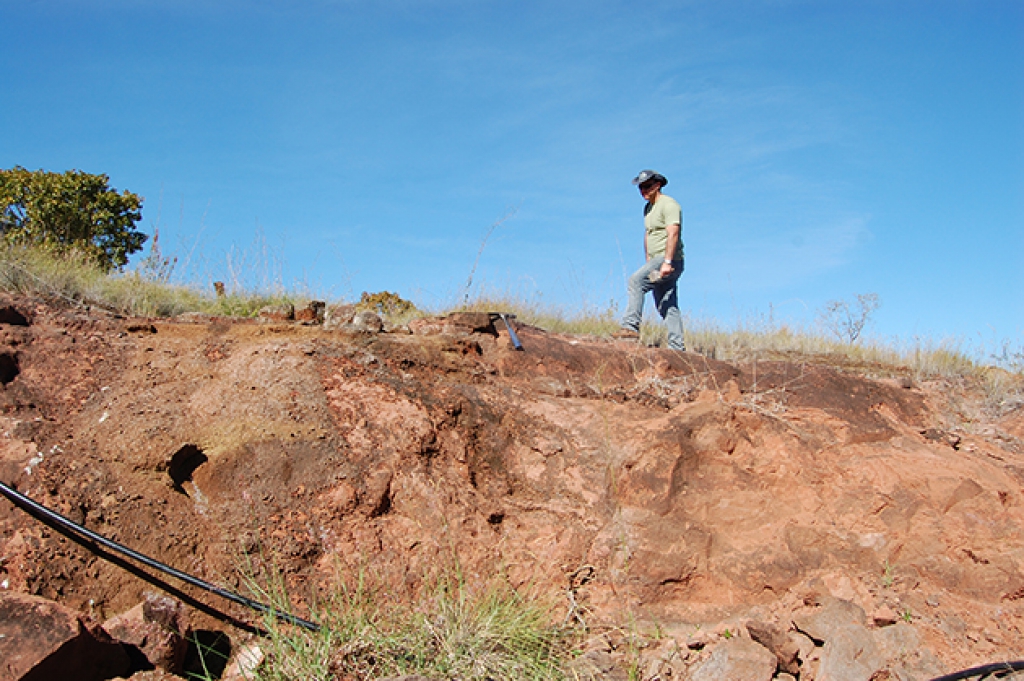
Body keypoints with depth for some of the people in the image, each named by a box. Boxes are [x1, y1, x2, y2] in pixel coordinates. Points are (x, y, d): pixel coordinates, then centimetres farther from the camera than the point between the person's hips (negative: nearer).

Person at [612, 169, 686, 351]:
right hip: (656, 261, 10)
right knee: (667, 306, 5)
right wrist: (648, 262, 19)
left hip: (670, 260, -10)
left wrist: (667, 262, -28)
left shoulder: (668, 204, -9)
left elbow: (673, 234, -20)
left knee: (635, 281, -23)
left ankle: (631, 326, -28)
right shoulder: (648, 208, 21)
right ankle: (677, 346, 6)